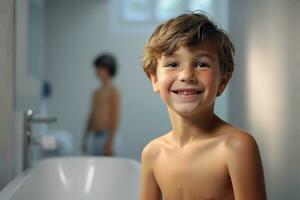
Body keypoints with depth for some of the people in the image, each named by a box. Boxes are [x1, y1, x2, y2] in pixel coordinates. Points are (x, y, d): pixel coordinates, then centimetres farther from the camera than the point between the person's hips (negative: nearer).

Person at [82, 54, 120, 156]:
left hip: (105, 136, -7)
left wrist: (110, 143, -16)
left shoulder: (113, 91, -6)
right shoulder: (97, 92, 15)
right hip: (93, 136, 7)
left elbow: (115, 118, -11)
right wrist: (85, 138, 16)